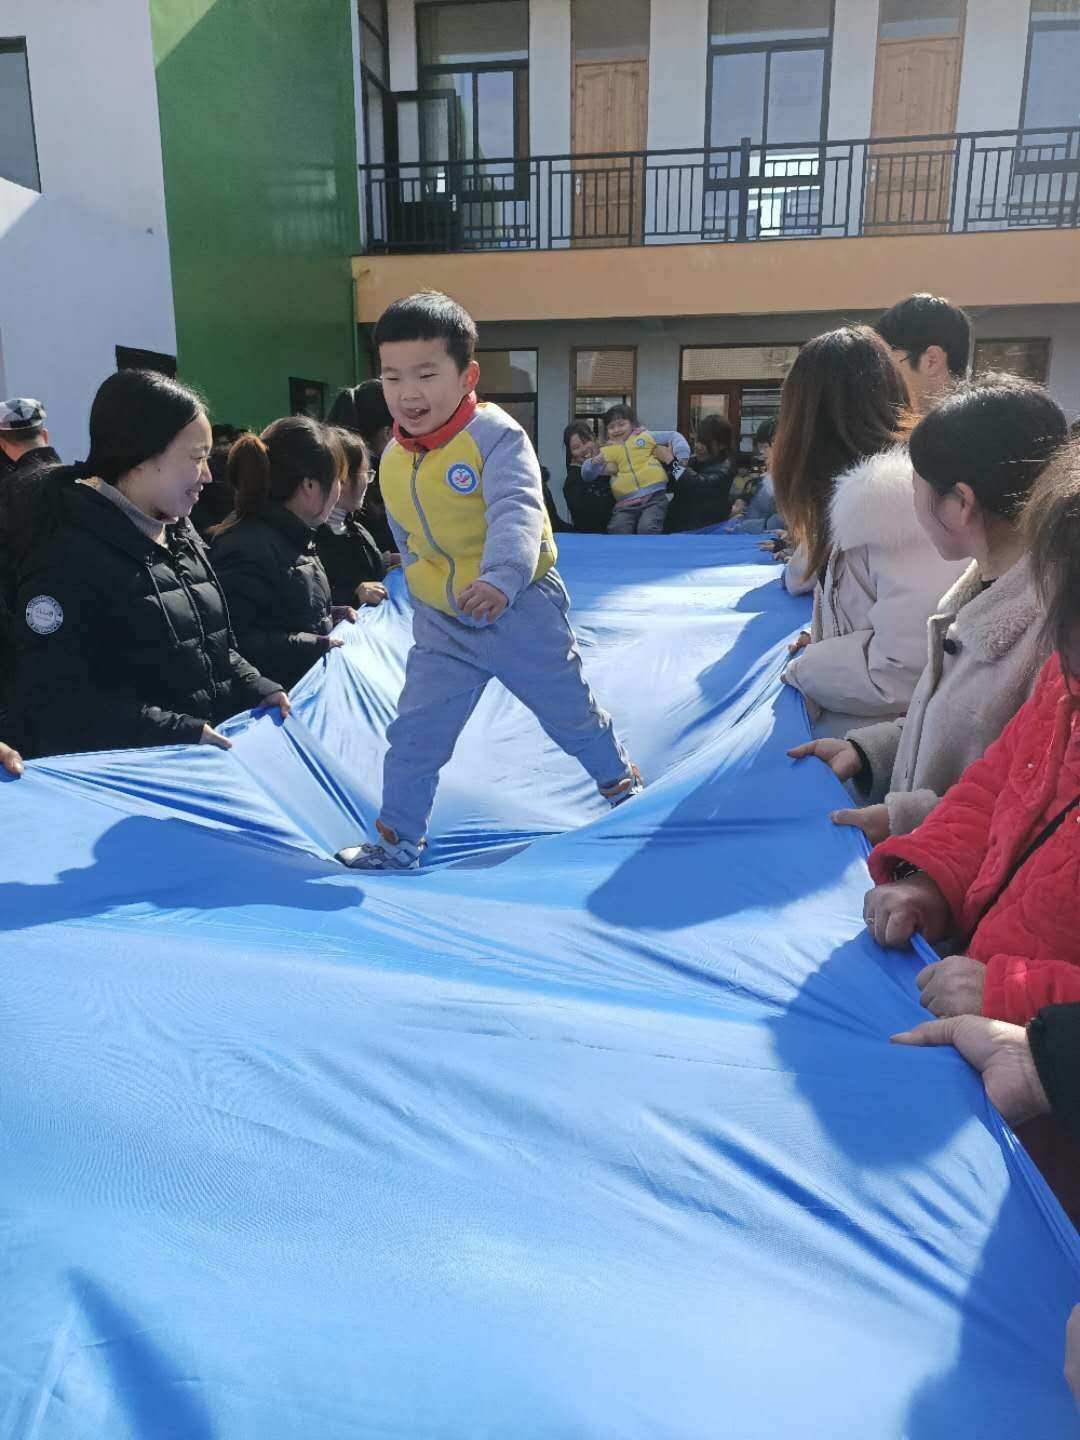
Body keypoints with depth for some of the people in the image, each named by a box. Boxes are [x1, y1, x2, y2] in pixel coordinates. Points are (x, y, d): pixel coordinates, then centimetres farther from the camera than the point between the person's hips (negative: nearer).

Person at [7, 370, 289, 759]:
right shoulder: (69, 556, -13)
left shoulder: (179, 533, 13)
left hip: (208, 757, 7)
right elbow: (53, 702, -18)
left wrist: (256, 689, 3)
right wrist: (183, 734, -21)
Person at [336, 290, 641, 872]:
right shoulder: (392, 462, 1)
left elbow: (517, 513, -34)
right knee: (415, 733, 0)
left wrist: (500, 578, -50)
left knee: (570, 712, 14)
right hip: (441, 625, 4)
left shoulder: (495, 434, -18)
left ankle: (619, 779, 43)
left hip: (521, 609, -4)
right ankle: (397, 838, 16)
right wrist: (428, 585, 14)